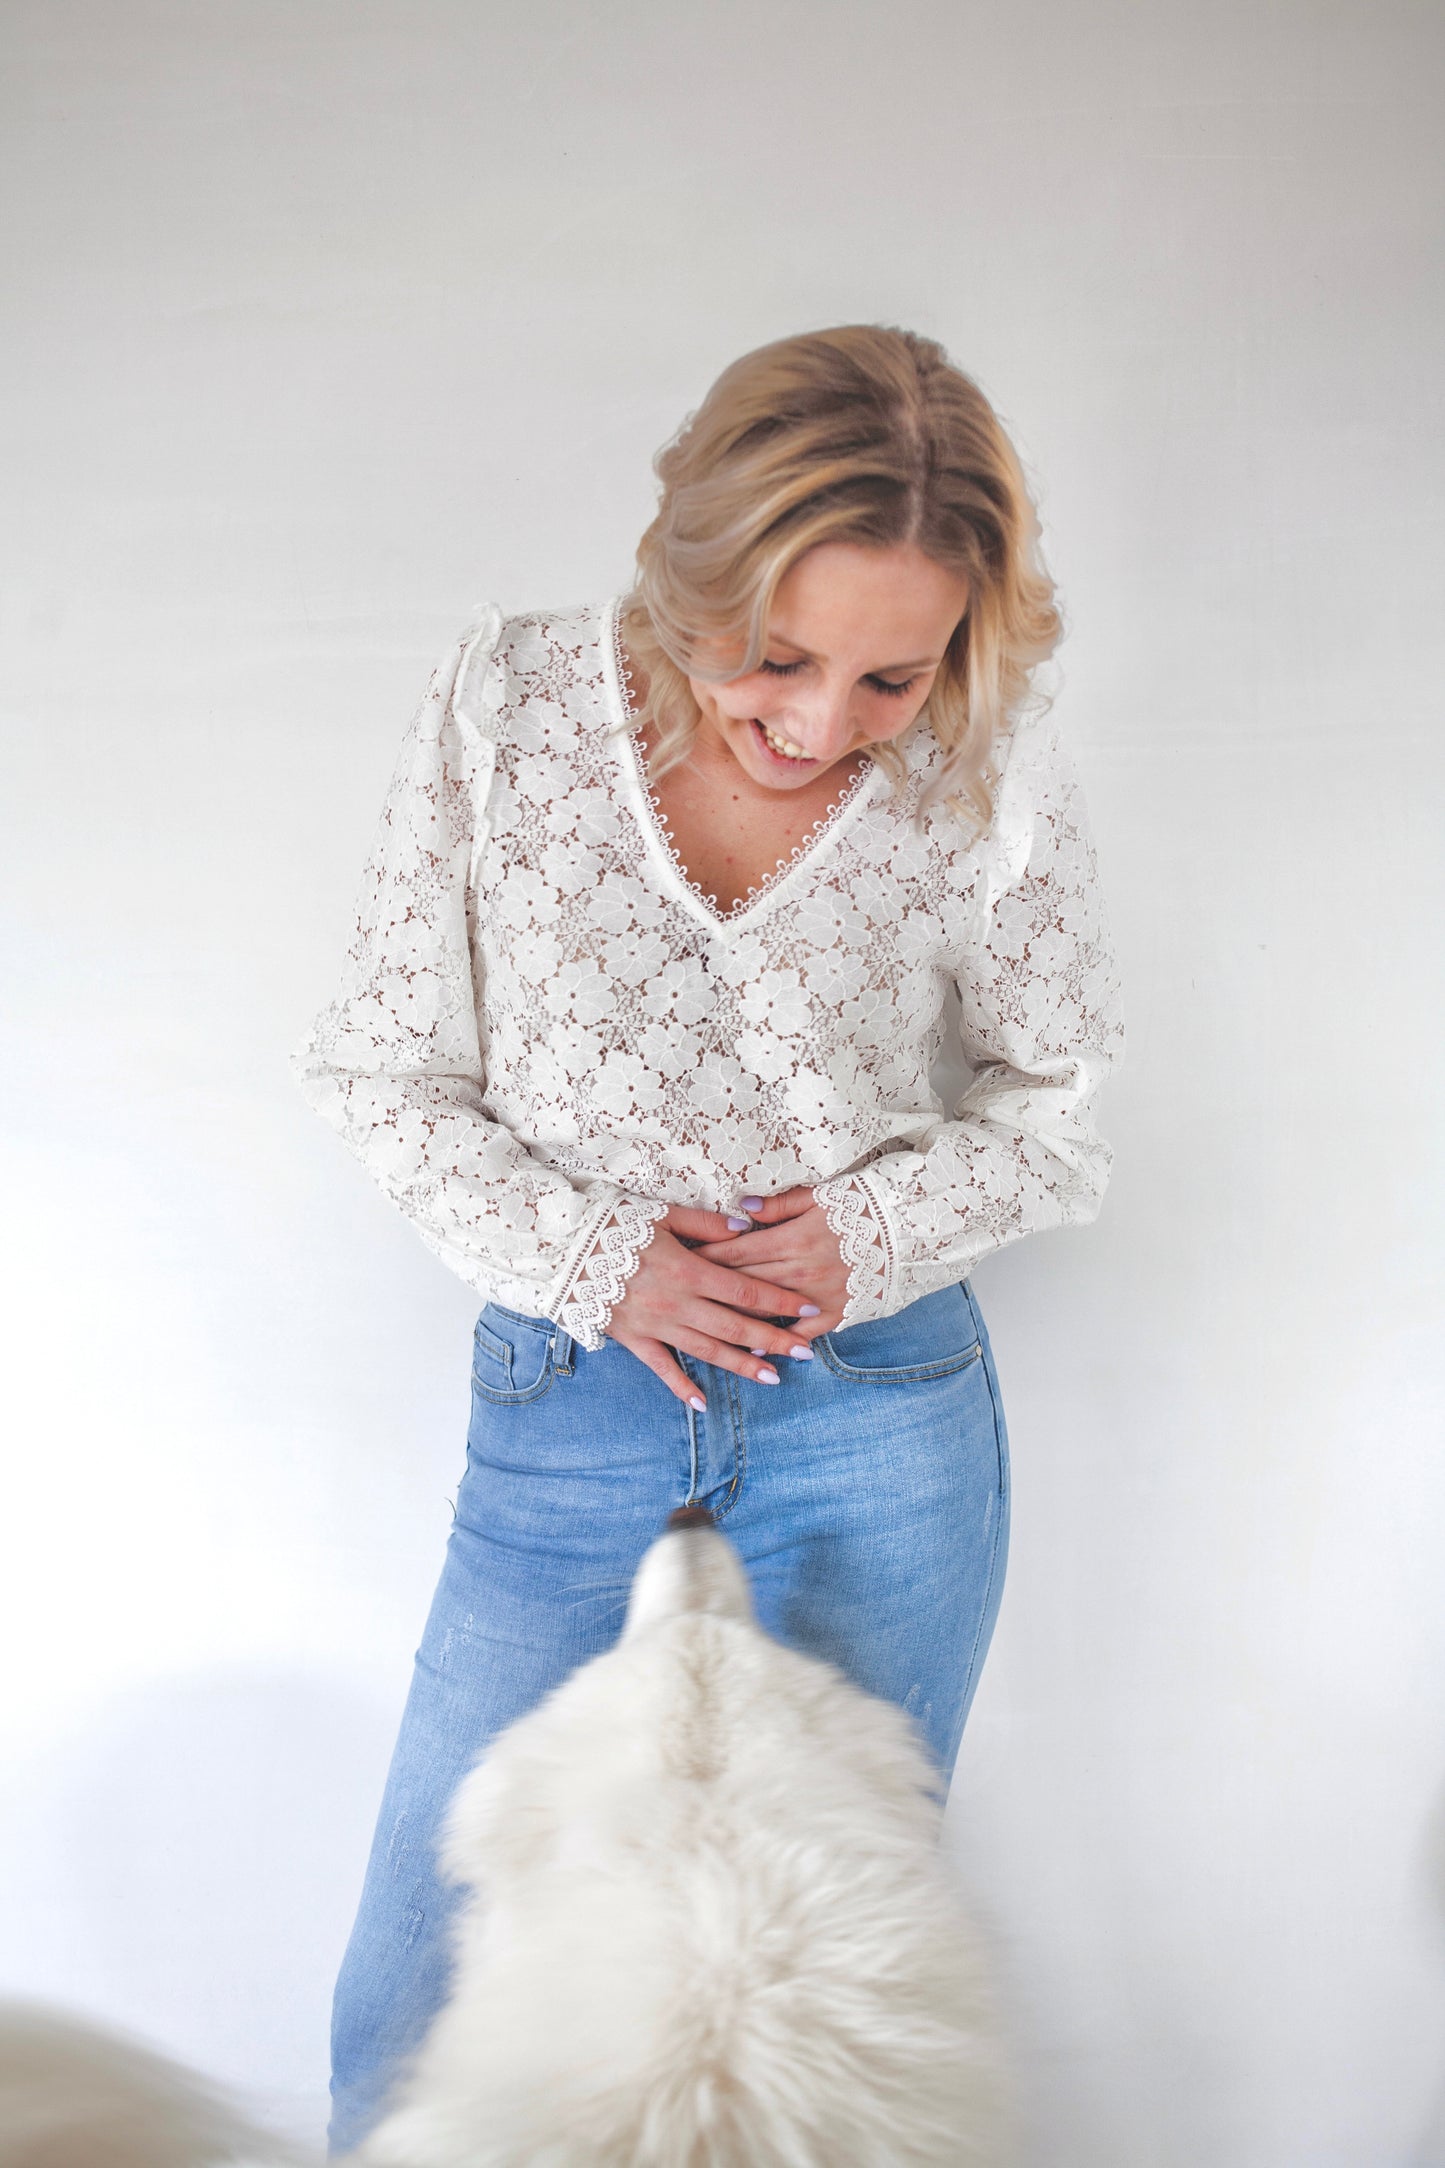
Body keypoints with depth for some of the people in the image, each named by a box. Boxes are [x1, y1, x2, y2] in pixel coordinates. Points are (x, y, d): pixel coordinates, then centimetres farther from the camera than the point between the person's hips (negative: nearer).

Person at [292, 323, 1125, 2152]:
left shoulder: (997, 789, -9)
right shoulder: (504, 702, -8)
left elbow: (1060, 1103, 5)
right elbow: (375, 1066, -1)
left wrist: (883, 1227, -13)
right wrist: (585, 1252, -13)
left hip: (878, 1417, 0)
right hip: (567, 1402, 1)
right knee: (419, 2003, 12)